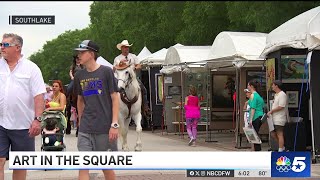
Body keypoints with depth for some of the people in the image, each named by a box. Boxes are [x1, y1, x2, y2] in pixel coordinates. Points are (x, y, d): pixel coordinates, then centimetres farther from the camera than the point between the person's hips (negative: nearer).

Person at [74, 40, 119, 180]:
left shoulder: (106, 72, -4)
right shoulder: (79, 76, 9)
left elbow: (115, 98, -5)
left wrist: (114, 124, -11)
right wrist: (81, 122, 15)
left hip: (104, 129, -4)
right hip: (85, 130, 4)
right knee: (83, 166, -5)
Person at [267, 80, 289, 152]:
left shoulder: (282, 95, -14)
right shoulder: (276, 95, 18)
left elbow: (281, 107, -21)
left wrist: (271, 111, -15)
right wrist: (271, 112, 11)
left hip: (279, 119, -10)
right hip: (274, 119, 10)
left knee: (279, 135, -5)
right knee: (273, 134, 12)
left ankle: (280, 150, 0)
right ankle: (282, 147, 22)